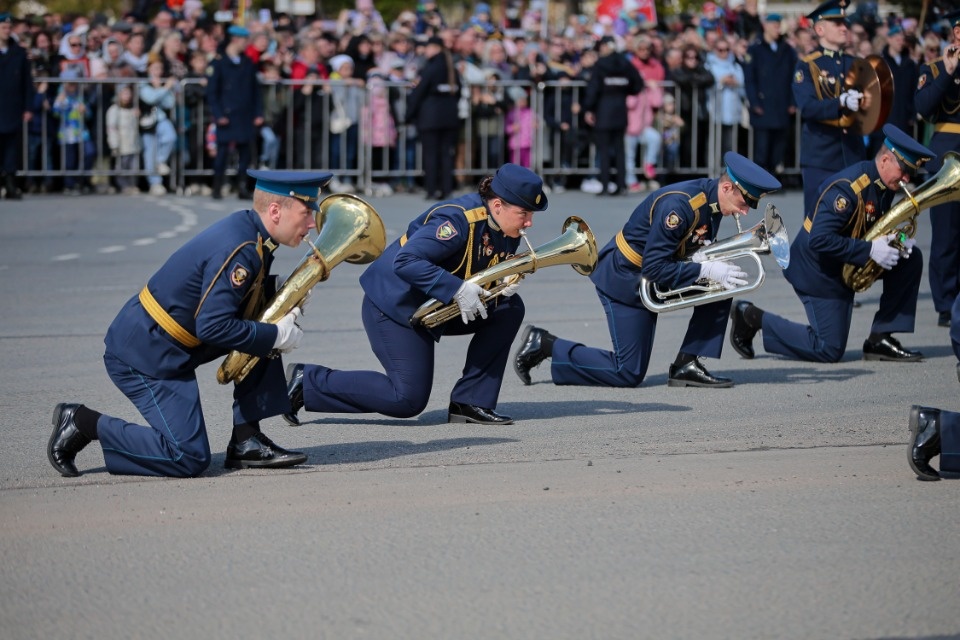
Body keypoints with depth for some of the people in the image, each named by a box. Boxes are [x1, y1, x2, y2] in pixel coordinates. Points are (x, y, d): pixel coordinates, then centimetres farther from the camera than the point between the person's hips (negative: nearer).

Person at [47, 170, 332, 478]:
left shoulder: (245, 228, 4)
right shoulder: (237, 250, -25)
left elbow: (247, 298, 19)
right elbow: (214, 327, -29)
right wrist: (277, 335, -18)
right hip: (145, 355, -10)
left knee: (267, 332, 6)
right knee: (188, 458, -13)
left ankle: (247, 441, 8)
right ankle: (83, 423, -2)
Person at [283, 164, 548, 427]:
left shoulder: (508, 233, -2)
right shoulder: (457, 220, -29)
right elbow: (405, 262, -36)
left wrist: (505, 285, -16)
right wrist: (457, 289, -40)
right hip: (394, 306, -9)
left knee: (510, 308, -3)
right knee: (408, 400, -11)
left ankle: (470, 403, 0)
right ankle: (308, 382, 2)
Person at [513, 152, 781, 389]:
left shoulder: (711, 199, -4)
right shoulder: (678, 205, -31)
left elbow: (692, 248, 8)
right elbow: (654, 268, -30)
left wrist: (710, 261, -15)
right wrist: (705, 270, -30)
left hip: (653, 273, 9)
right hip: (625, 278, -9)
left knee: (719, 289, -6)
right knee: (628, 374, -5)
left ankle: (687, 364, 1)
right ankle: (545, 345, 7)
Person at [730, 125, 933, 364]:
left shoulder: (884, 185, -2)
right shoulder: (847, 187, -29)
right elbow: (819, 240, -35)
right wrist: (870, 250, -34)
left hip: (848, 264, 9)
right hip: (819, 269, -9)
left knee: (911, 259, -2)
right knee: (829, 350, -5)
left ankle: (880, 339, 1)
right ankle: (752, 318, 7)